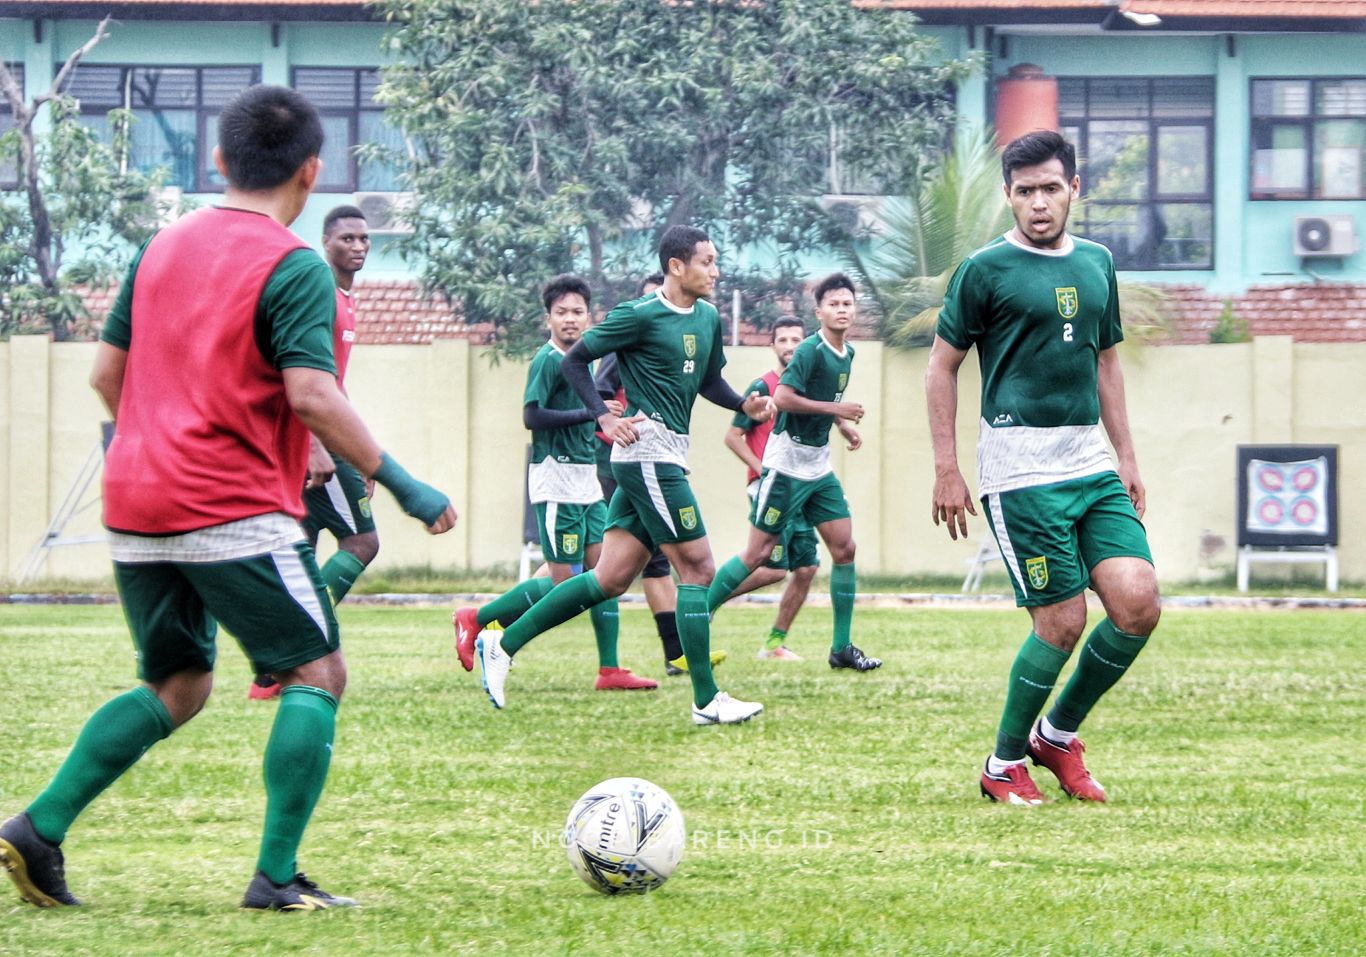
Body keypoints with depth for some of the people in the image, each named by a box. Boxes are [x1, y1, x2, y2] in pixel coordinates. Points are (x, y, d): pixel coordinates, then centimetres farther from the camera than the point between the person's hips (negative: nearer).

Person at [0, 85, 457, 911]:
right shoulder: (294, 268, -9)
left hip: (136, 507, 7)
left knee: (176, 687, 19)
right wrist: (400, 483, -12)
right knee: (317, 673, 4)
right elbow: (311, 396, -19)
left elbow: (108, 373, 16)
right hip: (237, 512, -7)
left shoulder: (163, 246, 12)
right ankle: (277, 877, -4)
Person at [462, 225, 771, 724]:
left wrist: (744, 403, 6)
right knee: (697, 566, -8)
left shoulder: (708, 318, 13)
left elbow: (708, 381, 26)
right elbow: (574, 361, -4)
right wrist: (605, 417, -14)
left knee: (609, 579, 7)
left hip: (668, 455, 9)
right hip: (648, 452, -9)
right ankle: (707, 700, -4)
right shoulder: (639, 315, -10)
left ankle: (502, 644, 13)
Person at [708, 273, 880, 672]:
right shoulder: (811, 350, -16)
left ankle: (841, 647, 6)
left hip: (819, 467, 8)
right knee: (758, 553, -5)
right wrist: (835, 409, -23)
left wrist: (845, 427, 10)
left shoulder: (847, 353, 10)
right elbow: (782, 398, -26)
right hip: (787, 465, -8)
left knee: (844, 548, 1)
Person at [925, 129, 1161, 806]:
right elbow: (943, 366, 0)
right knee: (1063, 623, -7)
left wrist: (1126, 458, 19)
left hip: (1092, 466, 6)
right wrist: (946, 470, -5)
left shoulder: (1097, 263, 13)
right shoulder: (985, 269, -4)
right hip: (1021, 474, -6)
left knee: (1139, 605, -6)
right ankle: (1004, 765, 12)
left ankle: (1058, 734, 15)